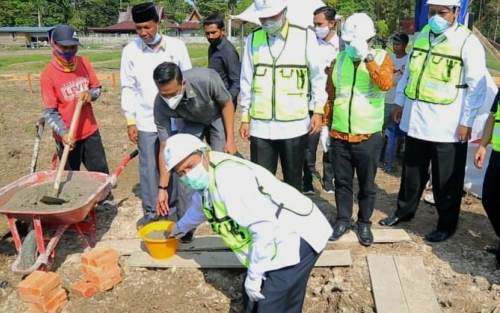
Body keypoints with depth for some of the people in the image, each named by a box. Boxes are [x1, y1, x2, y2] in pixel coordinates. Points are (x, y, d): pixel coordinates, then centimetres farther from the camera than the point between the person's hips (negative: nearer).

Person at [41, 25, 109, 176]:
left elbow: (97, 88, 8)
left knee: (102, 174, 12)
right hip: (68, 137, -3)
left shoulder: (84, 63, -3)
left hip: (90, 131, 4)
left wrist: (90, 94, -16)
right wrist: (63, 133, -28)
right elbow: (49, 112, -14)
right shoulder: (48, 74, -14)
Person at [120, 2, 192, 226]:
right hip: (146, 121, 1)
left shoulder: (176, 46, -4)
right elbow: (128, 88, 3)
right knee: (149, 168, 8)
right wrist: (130, 121, -1)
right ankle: (150, 211, 23)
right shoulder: (130, 51, -1)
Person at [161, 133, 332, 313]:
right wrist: (180, 227, 52)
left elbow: (264, 226, -31)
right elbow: (199, 208, 32)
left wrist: (254, 274, -21)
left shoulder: (227, 177, -26)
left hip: (298, 238, -10)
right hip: (280, 240, 10)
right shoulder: (206, 180, 7)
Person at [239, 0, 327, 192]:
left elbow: (318, 77, 4)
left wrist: (318, 111, 0)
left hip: (294, 125, -1)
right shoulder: (253, 39, 6)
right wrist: (245, 118, 8)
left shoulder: (305, 36, 0)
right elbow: (246, 81, 9)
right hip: (260, 126, 2)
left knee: (293, 180, 12)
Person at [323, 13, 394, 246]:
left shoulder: (381, 57, -3)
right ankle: (343, 220, 28)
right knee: (342, 181, 13)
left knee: (367, 184, 10)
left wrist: (368, 58, -27)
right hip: (339, 135, 3)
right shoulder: (339, 59, 6)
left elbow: (386, 84, -24)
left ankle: (364, 223, 26)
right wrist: (325, 125, 11)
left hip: (368, 137, -3)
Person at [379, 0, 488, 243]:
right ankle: (404, 210, 37)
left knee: (446, 181, 7)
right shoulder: (421, 36, 8)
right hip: (415, 119, 5)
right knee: (412, 172, 19)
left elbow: (476, 86, -10)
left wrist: (466, 121, -12)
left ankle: (446, 226, 23)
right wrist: (400, 103, 15)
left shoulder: (468, 42, -9)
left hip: (448, 125, -5)